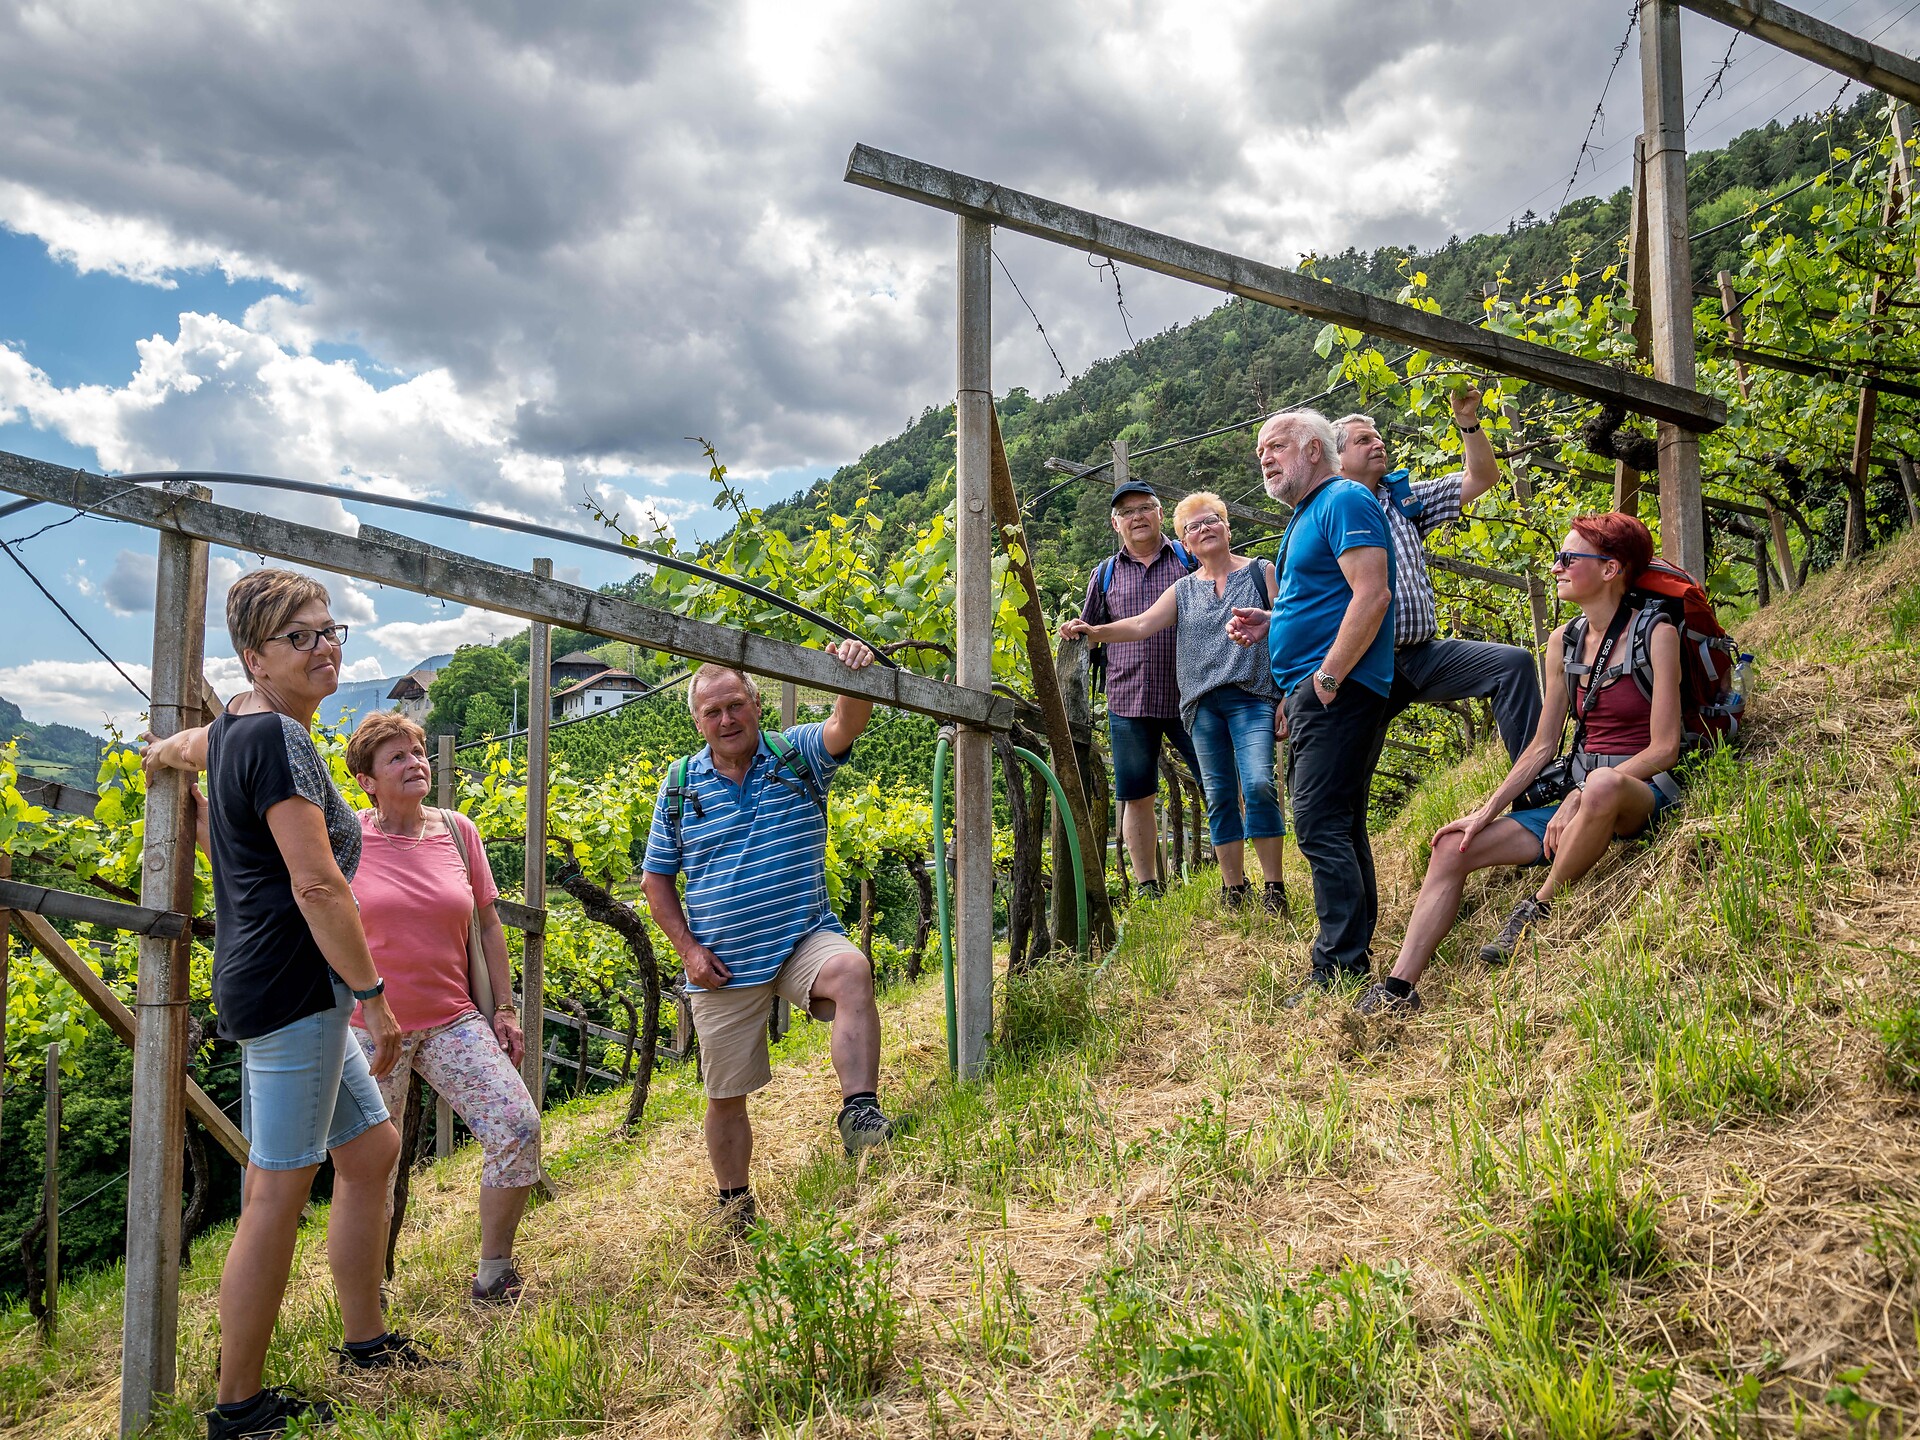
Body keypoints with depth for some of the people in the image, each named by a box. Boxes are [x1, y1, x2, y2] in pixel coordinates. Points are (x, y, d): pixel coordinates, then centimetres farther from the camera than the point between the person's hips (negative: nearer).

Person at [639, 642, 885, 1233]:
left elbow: (846, 725, -23)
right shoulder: (681, 785, 3)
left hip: (804, 938, -2)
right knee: (726, 1094, 10)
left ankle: (859, 1112, -34)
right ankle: (734, 1204, 33)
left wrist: (854, 677, -45)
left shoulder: (797, 755, -1)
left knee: (851, 970, -36)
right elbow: (656, 879, 9)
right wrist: (688, 947, -4)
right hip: (722, 964, 2)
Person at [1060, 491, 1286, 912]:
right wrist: (1094, 631, -14)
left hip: (1252, 697, -4)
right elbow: (1141, 624, 4)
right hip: (1202, 703, 4)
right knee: (1219, 796, 2)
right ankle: (1235, 890, 9)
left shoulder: (1261, 572, 8)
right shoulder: (1184, 589, 17)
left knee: (1258, 785, -18)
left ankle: (1274, 888, -12)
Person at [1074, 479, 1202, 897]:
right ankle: (1148, 887, 16)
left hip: (1187, 697, -2)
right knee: (1136, 797, 5)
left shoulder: (1188, 559, 6)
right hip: (1128, 702, 2)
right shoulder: (1105, 574, 12)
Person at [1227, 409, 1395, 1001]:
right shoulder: (1302, 517, 23)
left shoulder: (1345, 501, -9)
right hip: (1307, 692, 11)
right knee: (1338, 827, 13)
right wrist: (1269, 622, 12)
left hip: (1336, 692, -11)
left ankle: (1339, 965, -12)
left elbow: (1371, 595, -20)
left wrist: (1328, 676, -21)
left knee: (1320, 826, -14)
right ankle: (1355, 949, 20)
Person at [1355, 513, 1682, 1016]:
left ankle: (1540, 910, -21)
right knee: (1451, 848, -8)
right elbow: (1542, 746, 12)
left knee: (1602, 784, -43)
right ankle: (1399, 987, -13)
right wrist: (1485, 812, 2)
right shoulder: (1563, 643, 10)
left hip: (1641, 791, -7)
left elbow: (1664, 747, -12)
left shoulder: (1655, 635, -7)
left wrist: (1578, 800, -20)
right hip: (1576, 794, 7)